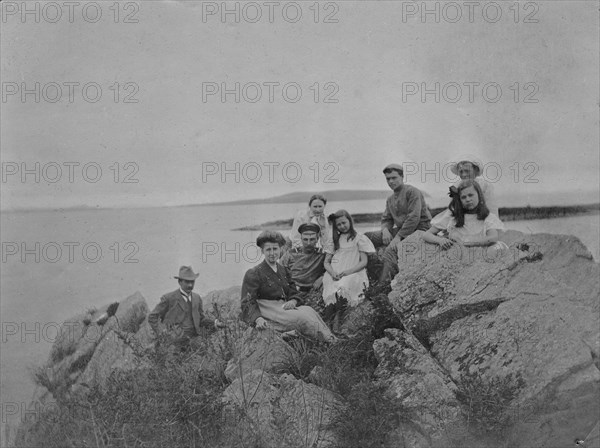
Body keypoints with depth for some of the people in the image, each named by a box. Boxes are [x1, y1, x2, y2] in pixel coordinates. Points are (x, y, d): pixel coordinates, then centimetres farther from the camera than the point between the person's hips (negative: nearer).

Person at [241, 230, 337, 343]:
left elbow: (294, 293, 19)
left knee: (308, 311, -27)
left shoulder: (283, 271, 21)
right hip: (267, 310, -5)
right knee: (301, 318, -31)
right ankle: (331, 342, -35)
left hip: (284, 307, 6)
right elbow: (248, 303, -6)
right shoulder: (253, 274, 0)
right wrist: (258, 319, -26)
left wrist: (293, 301, -8)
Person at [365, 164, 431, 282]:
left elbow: (414, 218, -18)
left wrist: (398, 237, -23)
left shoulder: (412, 192, -9)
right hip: (399, 229, 9)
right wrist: (385, 230, -9)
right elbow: (386, 219, 17)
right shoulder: (390, 199, 17)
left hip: (418, 230, -9)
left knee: (390, 250, -34)